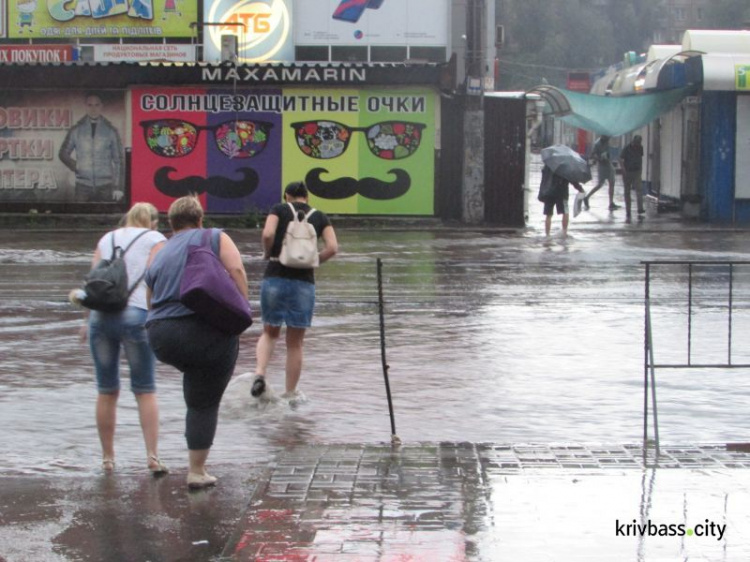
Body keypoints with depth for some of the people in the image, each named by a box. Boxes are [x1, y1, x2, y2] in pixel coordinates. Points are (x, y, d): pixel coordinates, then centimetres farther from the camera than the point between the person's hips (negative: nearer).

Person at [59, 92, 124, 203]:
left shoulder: (110, 130, 4)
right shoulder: (76, 130, 6)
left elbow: (118, 160, 4)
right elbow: (63, 153, 17)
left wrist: (118, 187, -2)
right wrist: (75, 166, 0)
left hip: (105, 186, -1)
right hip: (83, 186, 1)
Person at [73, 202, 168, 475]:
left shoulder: (107, 238, 20)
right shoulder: (155, 240, 10)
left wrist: (89, 320, 20)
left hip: (101, 315, 3)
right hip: (137, 315, -3)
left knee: (107, 391, 11)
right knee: (145, 391, 4)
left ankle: (107, 457, 16)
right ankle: (152, 455, -4)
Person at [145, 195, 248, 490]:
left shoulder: (159, 254, 19)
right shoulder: (216, 238, 7)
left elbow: (151, 302, 20)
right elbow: (236, 271, -9)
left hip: (161, 337, 4)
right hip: (207, 331, -4)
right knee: (204, 404, 7)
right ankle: (197, 472, 13)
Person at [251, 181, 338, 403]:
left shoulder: (279, 210, 4)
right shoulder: (319, 217, 9)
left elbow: (267, 234, -14)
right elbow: (332, 247, -3)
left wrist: (268, 254, 4)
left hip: (275, 277, -1)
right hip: (304, 281, 1)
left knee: (270, 332, 19)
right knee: (295, 342, 11)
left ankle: (260, 373, -4)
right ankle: (291, 393, 17)